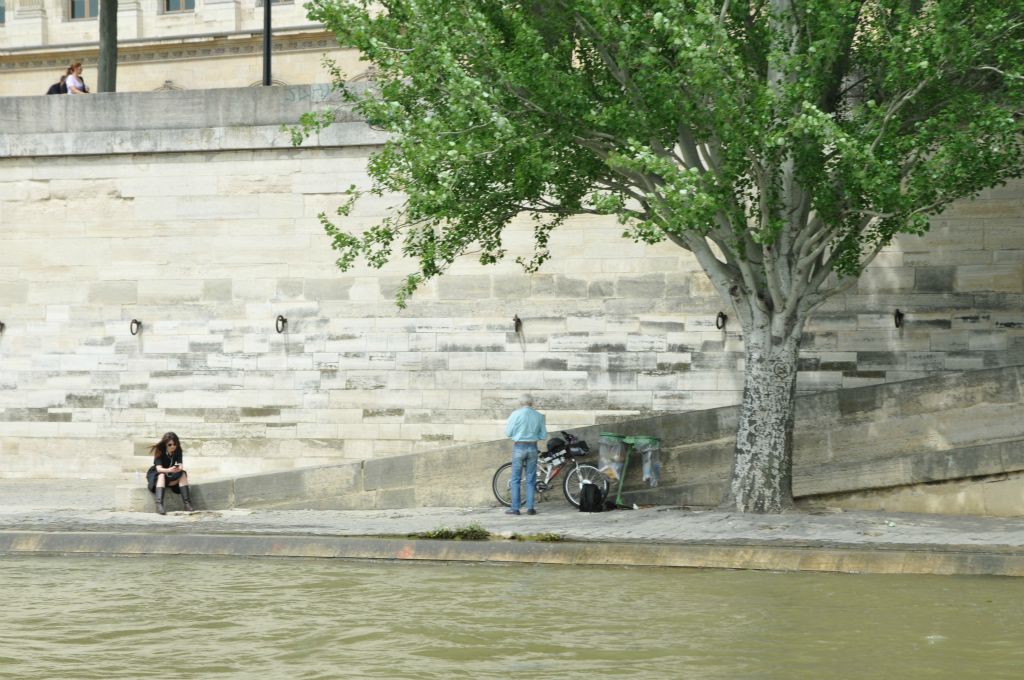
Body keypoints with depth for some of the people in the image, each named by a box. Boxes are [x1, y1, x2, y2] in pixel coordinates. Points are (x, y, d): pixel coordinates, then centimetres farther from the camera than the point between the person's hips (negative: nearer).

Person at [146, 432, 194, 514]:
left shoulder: (178, 451, -10)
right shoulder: (159, 451, -21)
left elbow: (180, 465, -21)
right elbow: (159, 468, -32)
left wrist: (179, 469, -46)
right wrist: (169, 470, -52)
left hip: (171, 476, 4)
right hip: (156, 475, -4)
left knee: (183, 474, -23)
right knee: (162, 475, -36)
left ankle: (187, 503, -31)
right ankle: (159, 505, -51)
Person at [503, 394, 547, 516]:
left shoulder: (516, 414, -8)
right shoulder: (539, 416, 1)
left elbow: (508, 433, -6)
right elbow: (543, 435, 5)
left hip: (519, 447, -2)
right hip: (532, 448, 3)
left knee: (516, 480, 4)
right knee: (531, 480, 8)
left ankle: (515, 508, 1)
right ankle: (530, 508, 5)